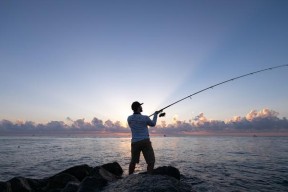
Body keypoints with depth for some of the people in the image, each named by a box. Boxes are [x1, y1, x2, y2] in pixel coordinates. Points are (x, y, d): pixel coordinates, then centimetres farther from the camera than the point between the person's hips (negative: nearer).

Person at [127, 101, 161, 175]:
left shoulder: (129, 118, 0)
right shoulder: (145, 118, -9)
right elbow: (153, 124, 10)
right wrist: (155, 114, 23)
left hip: (135, 142, 4)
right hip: (145, 142, -4)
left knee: (133, 161, 17)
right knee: (151, 161, 4)